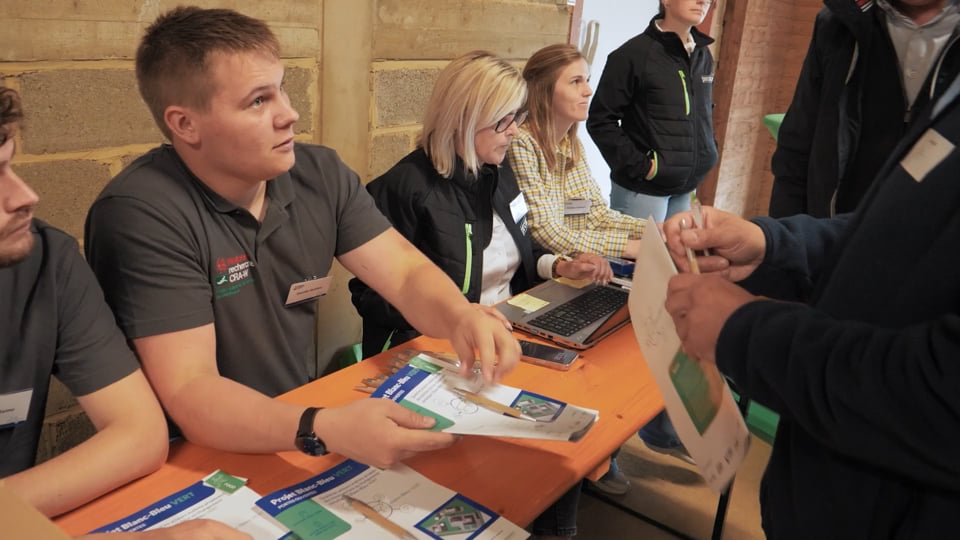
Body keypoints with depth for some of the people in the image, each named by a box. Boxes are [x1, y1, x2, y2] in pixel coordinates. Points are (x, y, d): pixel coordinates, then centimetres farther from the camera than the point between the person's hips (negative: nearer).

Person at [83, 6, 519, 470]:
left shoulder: (320, 174, -3)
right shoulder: (141, 215, -20)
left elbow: (407, 274, -5)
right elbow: (189, 392, -25)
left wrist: (460, 316, -26)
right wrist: (324, 430, -40)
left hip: (306, 413, 6)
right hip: (196, 461, -5)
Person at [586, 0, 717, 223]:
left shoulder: (703, 56, 9)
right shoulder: (634, 54, -11)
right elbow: (600, 121, -12)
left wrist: (708, 153, 10)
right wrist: (639, 166, -16)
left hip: (684, 189, 6)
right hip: (641, 189, -6)